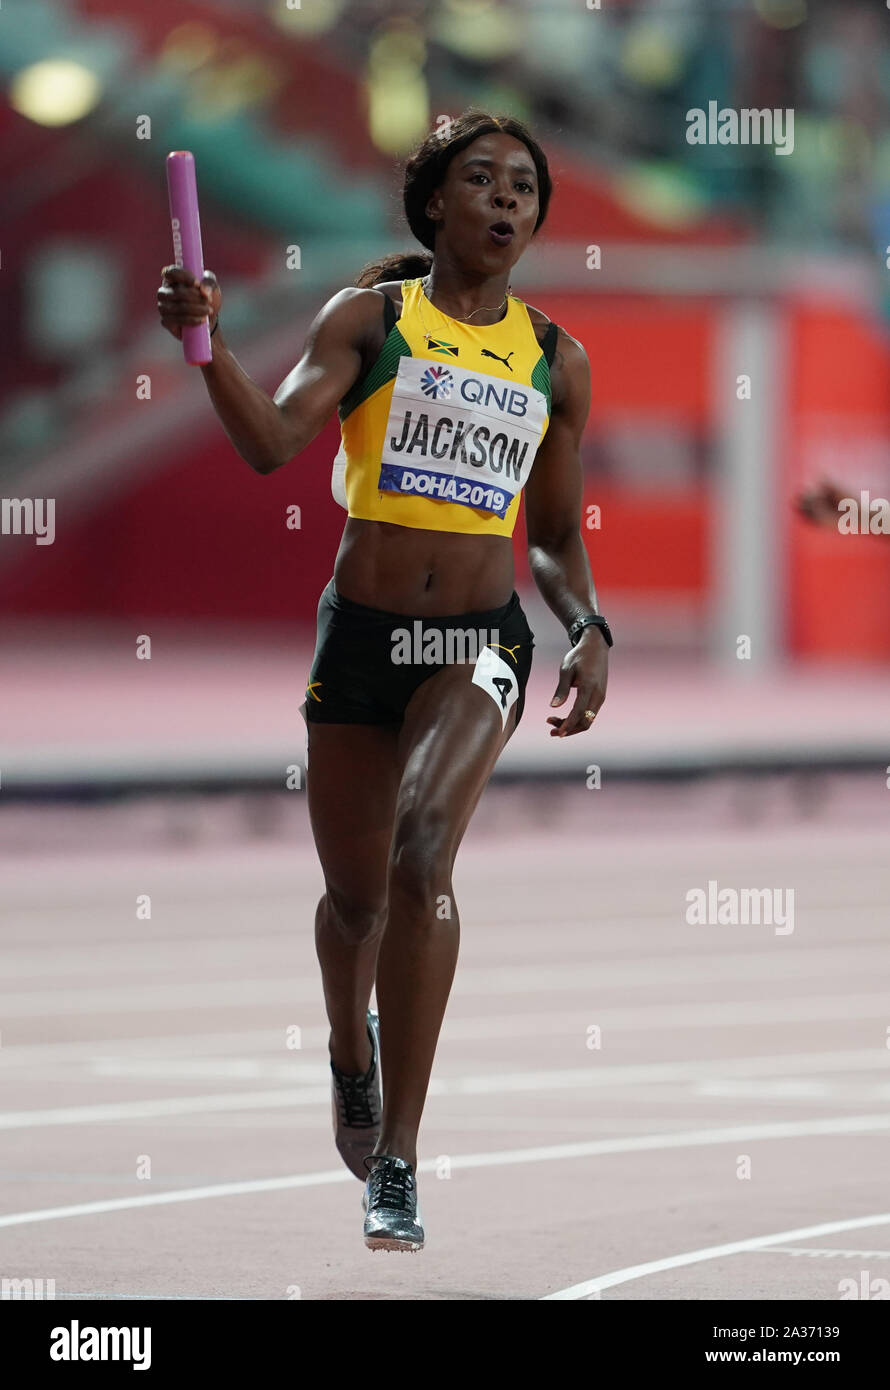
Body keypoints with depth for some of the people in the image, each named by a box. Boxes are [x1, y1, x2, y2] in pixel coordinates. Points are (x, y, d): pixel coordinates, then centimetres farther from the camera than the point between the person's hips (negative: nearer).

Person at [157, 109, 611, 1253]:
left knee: (421, 858, -24)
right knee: (354, 893, 9)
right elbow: (272, 440, -14)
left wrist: (589, 630, 0)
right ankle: (352, 1053, 47)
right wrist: (206, 341, -30)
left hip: (479, 641, 0)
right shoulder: (370, 316, 1)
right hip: (360, 633, 0)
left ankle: (396, 1163, -23)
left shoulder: (556, 360, 9)